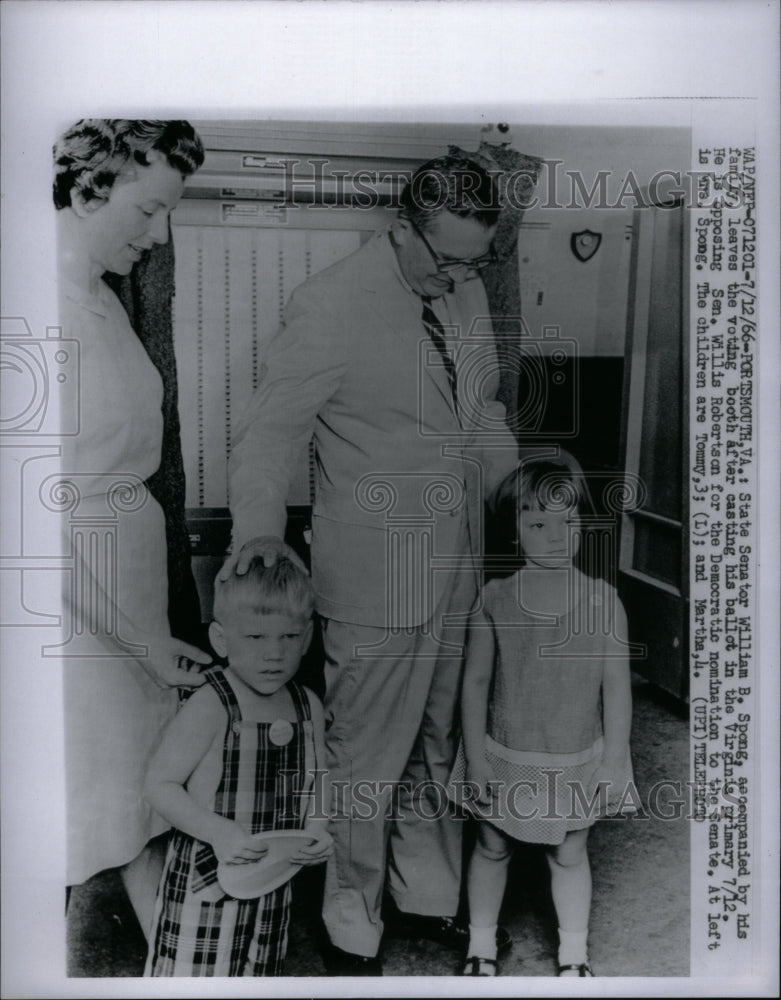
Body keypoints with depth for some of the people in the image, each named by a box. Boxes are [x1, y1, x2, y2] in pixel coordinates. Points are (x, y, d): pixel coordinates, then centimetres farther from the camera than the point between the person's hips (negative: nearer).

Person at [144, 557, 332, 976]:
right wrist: (220, 832, -27)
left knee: (258, 970, 20)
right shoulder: (210, 707, -19)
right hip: (204, 879, -5)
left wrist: (316, 828, -8)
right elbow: (159, 784, -17)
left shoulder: (308, 706, -1)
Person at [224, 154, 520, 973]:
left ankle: (427, 900, 44)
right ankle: (350, 930, 32)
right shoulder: (330, 305, -15)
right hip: (374, 576, -7)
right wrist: (259, 526, -28)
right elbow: (270, 427, -13)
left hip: (458, 569, 7)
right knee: (364, 759, 7)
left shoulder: (467, 294, 7)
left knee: (436, 746, 21)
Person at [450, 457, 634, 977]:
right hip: (505, 757, 1)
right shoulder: (496, 598, -11)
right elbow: (476, 681, -5)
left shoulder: (603, 599, -11)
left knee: (569, 855, 16)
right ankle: (481, 946, 41)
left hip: (578, 760, 0)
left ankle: (574, 952, 41)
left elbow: (617, 686, -5)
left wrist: (613, 762, -4)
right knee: (492, 848, 17)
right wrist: (476, 759, -6)